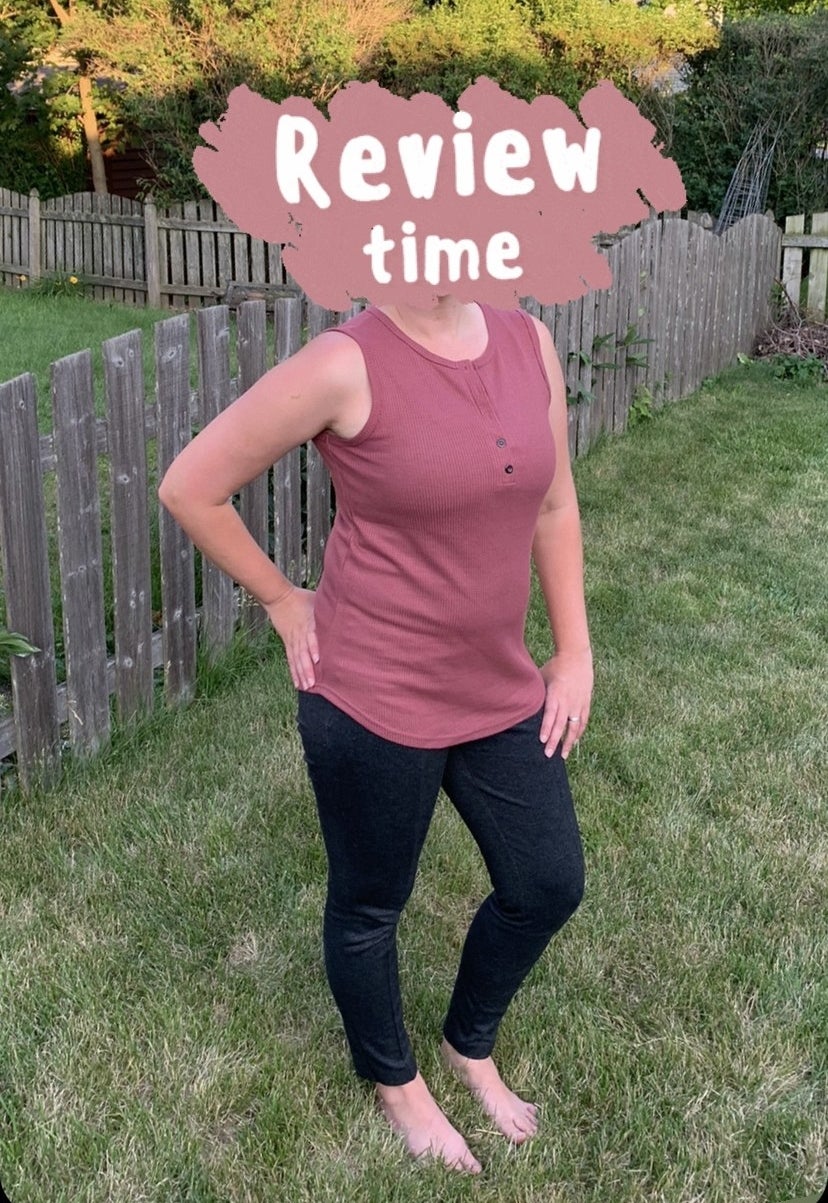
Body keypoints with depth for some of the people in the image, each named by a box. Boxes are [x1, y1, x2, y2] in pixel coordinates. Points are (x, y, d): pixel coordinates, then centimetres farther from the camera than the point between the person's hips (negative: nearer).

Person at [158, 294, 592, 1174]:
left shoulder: (529, 342, -2)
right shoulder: (346, 367, -20)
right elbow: (190, 487, -11)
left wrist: (575, 651, 9)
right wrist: (283, 602, -4)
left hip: (501, 694, 6)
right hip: (374, 705, -6)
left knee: (549, 886, 18)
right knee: (370, 907, 16)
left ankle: (471, 1045, 47)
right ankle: (395, 1082, 45)